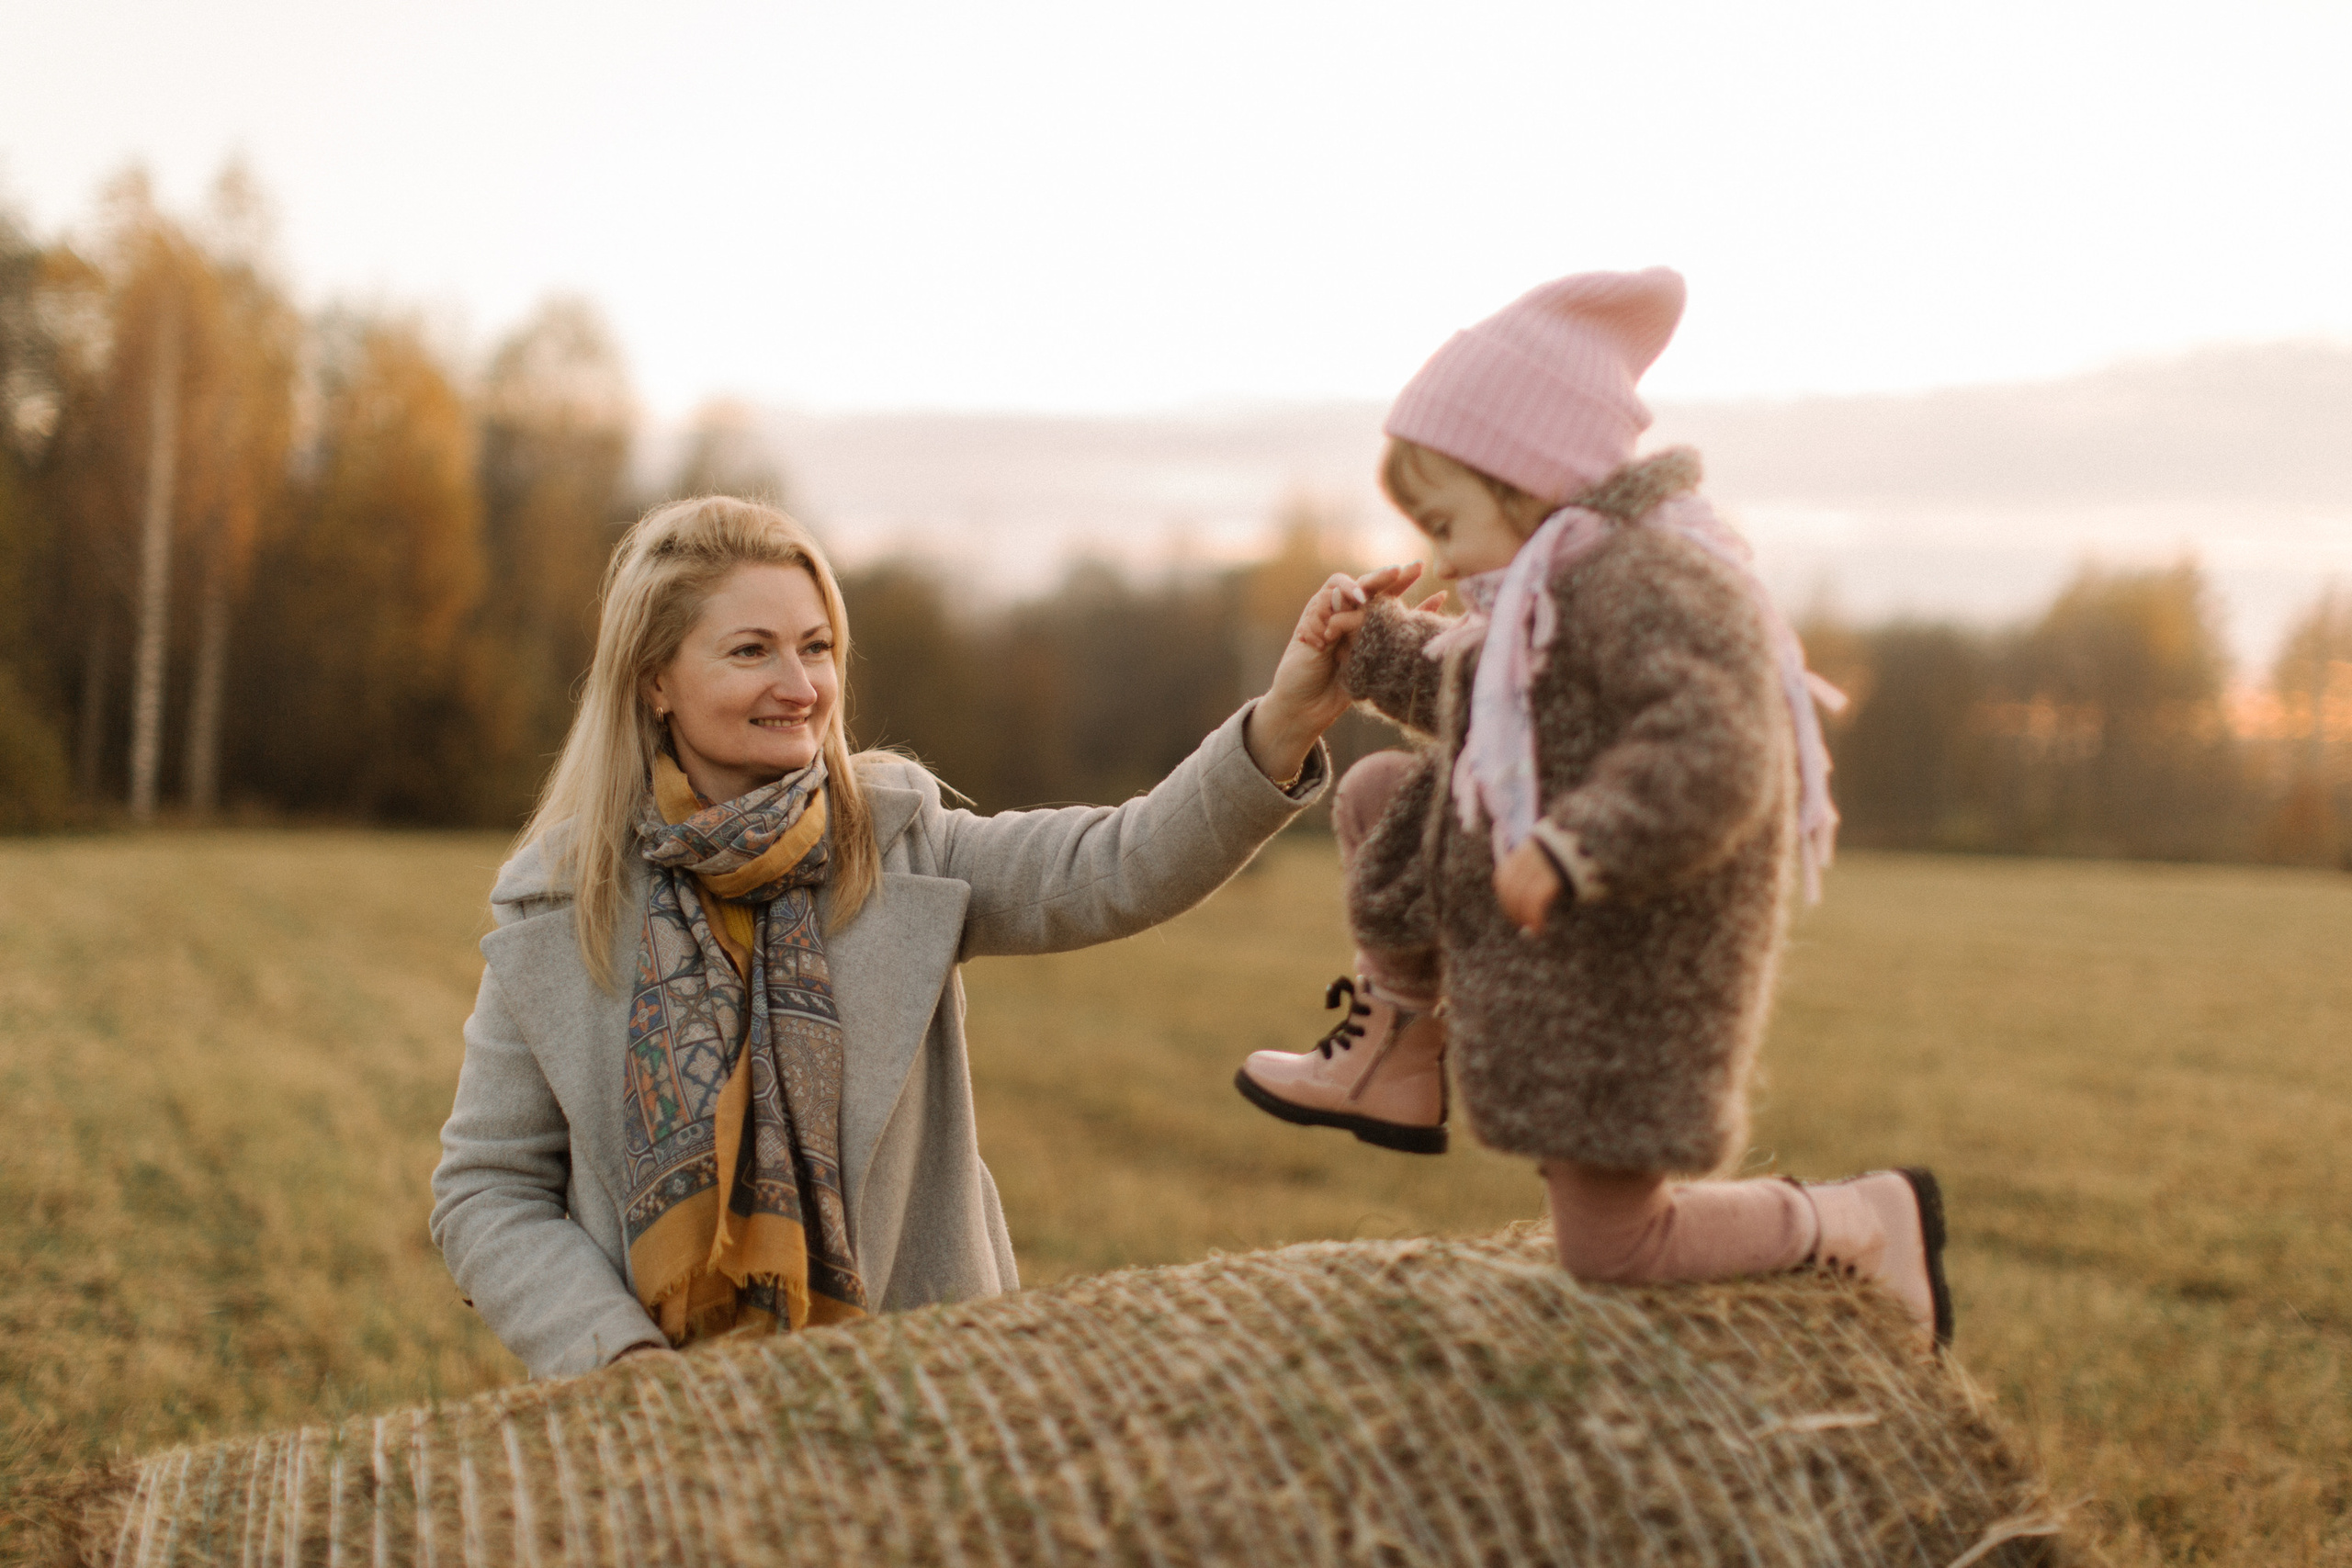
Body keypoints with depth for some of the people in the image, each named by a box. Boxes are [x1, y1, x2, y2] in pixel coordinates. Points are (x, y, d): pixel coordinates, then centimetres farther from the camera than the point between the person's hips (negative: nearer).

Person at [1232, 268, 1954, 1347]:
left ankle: (1861, 1224, 18)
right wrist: (1375, 646, 13)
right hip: (1556, 940, 10)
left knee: (1609, 1245, 3)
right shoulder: (1569, 584, 9)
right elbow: (1476, 701, 25)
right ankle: (1395, 1067, 17)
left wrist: (1571, 850, -41)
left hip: (1627, 973, -10)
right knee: (1378, 799, 10)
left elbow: (1712, 759, -37)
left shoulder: (1649, 584, -24)